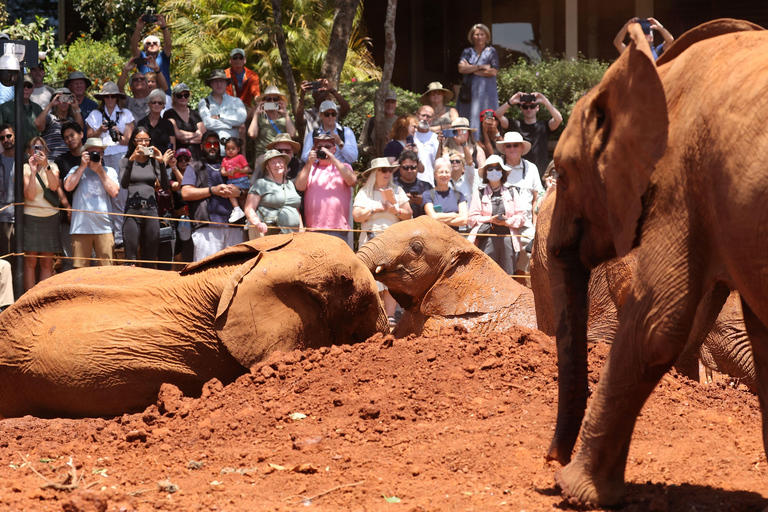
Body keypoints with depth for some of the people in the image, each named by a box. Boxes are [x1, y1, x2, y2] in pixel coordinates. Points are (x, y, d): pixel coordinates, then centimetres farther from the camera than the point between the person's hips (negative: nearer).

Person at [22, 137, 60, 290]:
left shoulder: (52, 167, 8)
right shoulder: (25, 169, -2)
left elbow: (54, 186, -11)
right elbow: (30, 195, -12)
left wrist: (46, 166, -22)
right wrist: (33, 171, -19)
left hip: (50, 218, 3)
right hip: (31, 218, -3)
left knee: (47, 263, 4)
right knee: (30, 262, -5)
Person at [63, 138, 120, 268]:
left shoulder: (109, 172, 14)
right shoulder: (77, 170, 12)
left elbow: (114, 192, -1)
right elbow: (68, 187, -6)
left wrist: (100, 171, -1)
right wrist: (83, 166, -2)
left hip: (104, 228, 0)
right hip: (81, 227, 0)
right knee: (79, 269, -2)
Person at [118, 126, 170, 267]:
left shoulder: (154, 161, 13)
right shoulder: (126, 161, 8)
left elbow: (165, 186, 1)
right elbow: (124, 184, -10)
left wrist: (162, 163, -10)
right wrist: (131, 160, -18)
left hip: (151, 210, 2)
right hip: (132, 210, -2)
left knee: (150, 259, 4)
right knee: (131, 257, -8)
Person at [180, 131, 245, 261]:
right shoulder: (194, 168, 20)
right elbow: (186, 193, 4)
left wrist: (238, 192, 0)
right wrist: (213, 190, -4)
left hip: (234, 227, 3)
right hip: (206, 225, -3)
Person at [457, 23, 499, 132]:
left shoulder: (491, 51, 7)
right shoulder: (467, 52, 13)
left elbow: (494, 72, -5)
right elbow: (461, 68, -3)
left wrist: (471, 70, -3)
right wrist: (481, 67, -8)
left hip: (486, 90, -2)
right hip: (470, 90, 2)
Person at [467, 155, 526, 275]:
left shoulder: (511, 192, 15)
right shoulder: (479, 193, 10)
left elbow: (521, 217, 9)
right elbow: (472, 219, 4)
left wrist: (507, 221, -9)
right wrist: (490, 219, -11)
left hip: (508, 238, 2)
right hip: (487, 240, -2)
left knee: (508, 274, -1)